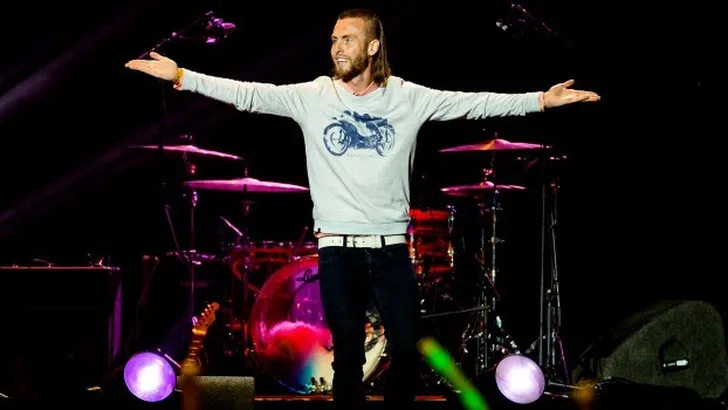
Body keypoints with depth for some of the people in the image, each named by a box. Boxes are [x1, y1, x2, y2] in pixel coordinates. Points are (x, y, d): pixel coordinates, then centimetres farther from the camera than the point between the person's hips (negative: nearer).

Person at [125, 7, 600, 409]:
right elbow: (247, 94, -7)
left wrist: (541, 100, -9)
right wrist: (180, 76, -16)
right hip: (338, 248, -1)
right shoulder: (312, 96, -1)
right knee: (348, 355, 4)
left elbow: (474, 102, -2)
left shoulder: (409, 98, 0)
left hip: (392, 246, 1)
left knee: (408, 349, 7)